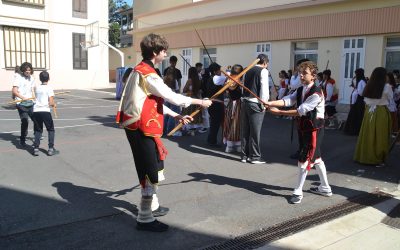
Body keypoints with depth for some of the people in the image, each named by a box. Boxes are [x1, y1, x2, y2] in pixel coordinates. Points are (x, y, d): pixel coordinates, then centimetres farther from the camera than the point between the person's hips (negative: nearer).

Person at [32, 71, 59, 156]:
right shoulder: (49, 88, -4)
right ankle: (51, 149, 6)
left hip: (36, 110, 4)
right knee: (51, 129, 10)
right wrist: (54, 104, 10)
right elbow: (51, 103, -11)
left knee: (38, 130, 17)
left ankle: (36, 148, 10)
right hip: (45, 111, -4)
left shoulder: (36, 88, 12)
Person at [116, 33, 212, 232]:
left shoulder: (142, 71, 14)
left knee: (153, 168, 21)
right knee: (151, 172, -3)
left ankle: (152, 206, 37)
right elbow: (171, 96, -18)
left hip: (140, 128, 10)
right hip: (142, 129, -10)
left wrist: (176, 116, 15)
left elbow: (155, 100, 18)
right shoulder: (147, 74, -18)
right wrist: (200, 102, -8)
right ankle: (144, 219, 8)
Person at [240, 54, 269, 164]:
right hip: (255, 103, -7)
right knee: (255, 131, 0)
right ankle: (255, 157, 7)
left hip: (245, 101, 7)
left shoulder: (249, 71, 15)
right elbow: (264, 89, -12)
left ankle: (244, 155, 18)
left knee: (244, 130, 10)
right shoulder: (263, 71, -5)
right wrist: (263, 105, -5)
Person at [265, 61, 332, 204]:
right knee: (316, 158, 18)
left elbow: (301, 111, -28)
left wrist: (279, 112, -30)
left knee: (304, 160, -5)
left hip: (314, 129, -9)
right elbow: (287, 101, -10)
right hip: (304, 128, 9)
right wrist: (270, 103, -28)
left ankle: (298, 192, 8)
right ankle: (325, 188, 34)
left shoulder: (316, 93, -21)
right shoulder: (300, 90, 6)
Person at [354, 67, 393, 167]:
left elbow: (366, 99, 5)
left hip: (369, 112, 4)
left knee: (368, 134, 12)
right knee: (380, 136, 4)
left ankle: (364, 156, 22)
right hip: (381, 112, -4)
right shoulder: (386, 86, -12)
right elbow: (390, 97, 4)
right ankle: (378, 160, 11)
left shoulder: (369, 86, 0)